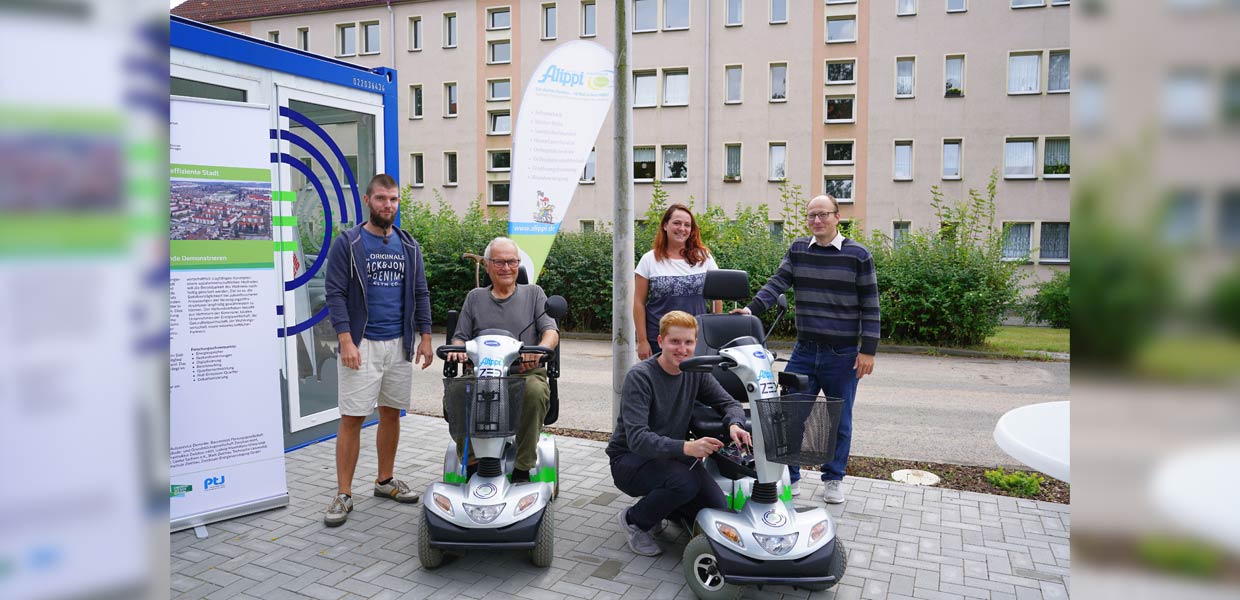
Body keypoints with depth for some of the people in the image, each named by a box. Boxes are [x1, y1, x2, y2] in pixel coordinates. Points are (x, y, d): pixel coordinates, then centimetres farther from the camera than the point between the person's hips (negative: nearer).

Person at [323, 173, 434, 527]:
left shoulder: (409, 246, 11)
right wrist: (346, 341, -16)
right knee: (352, 418, -4)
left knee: (391, 414, 11)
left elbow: (420, 293, 13)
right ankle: (343, 495, 4)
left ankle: (386, 481, 26)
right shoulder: (347, 244, -3)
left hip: (400, 345, 5)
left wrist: (425, 336, 6)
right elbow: (335, 294, -8)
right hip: (362, 345, -4)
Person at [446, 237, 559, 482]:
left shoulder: (534, 293, 17)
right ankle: (471, 463, -15)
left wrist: (539, 349, -20)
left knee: (536, 391, -37)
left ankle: (522, 468, -25)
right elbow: (460, 337, 19)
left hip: (526, 372, -1)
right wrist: (457, 350, -7)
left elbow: (551, 331, 4)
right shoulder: (475, 297, 22)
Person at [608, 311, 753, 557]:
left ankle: (660, 504, 15)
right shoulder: (640, 377, -21)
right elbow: (637, 438, -30)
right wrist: (685, 447, -45)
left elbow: (729, 403, 3)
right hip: (629, 459, -6)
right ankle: (633, 520, -5)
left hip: (672, 456, 6)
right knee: (685, 482, -33)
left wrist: (735, 424, -23)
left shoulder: (695, 372, -1)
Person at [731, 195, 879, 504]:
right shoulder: (798, 249, 7)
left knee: (839, 420, 9)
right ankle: (789, 477, 14)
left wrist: (868, 350, -7)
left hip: (842, 354, -2)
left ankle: (833, 479, 26)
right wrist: (752, 308, -20)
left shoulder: (858, 255, -2)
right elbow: (778, 282, -3)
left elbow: (870, 306, -2)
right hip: (804, 350, 2)